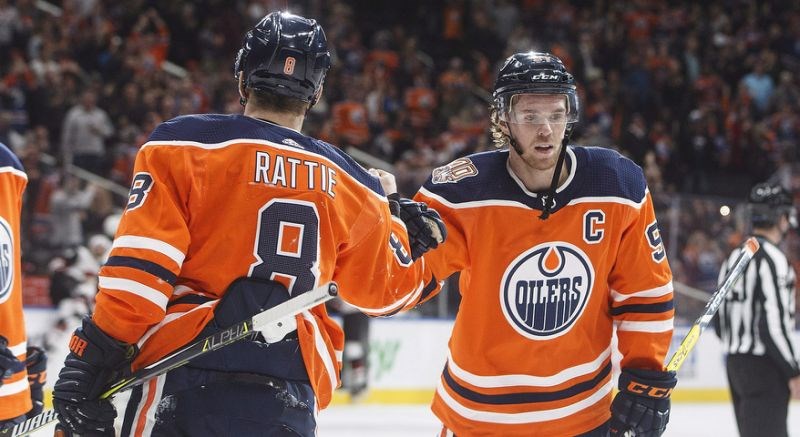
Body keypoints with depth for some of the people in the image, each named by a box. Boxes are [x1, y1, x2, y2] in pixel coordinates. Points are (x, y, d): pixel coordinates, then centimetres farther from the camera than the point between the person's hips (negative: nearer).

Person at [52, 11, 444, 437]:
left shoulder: (182, 146, 0)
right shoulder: (351, 185, 11)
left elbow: (137, 266, -8)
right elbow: (385, 289, 24)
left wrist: (93, 358, -7)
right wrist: (410, 238, 43)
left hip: (179, 387, -3)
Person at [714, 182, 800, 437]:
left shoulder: (733, 259, 12)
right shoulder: (772, 259, -15)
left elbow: (720, 321, 16)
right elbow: (774, 323, -21)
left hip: (735, 364, 9)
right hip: (765, 368, -9)